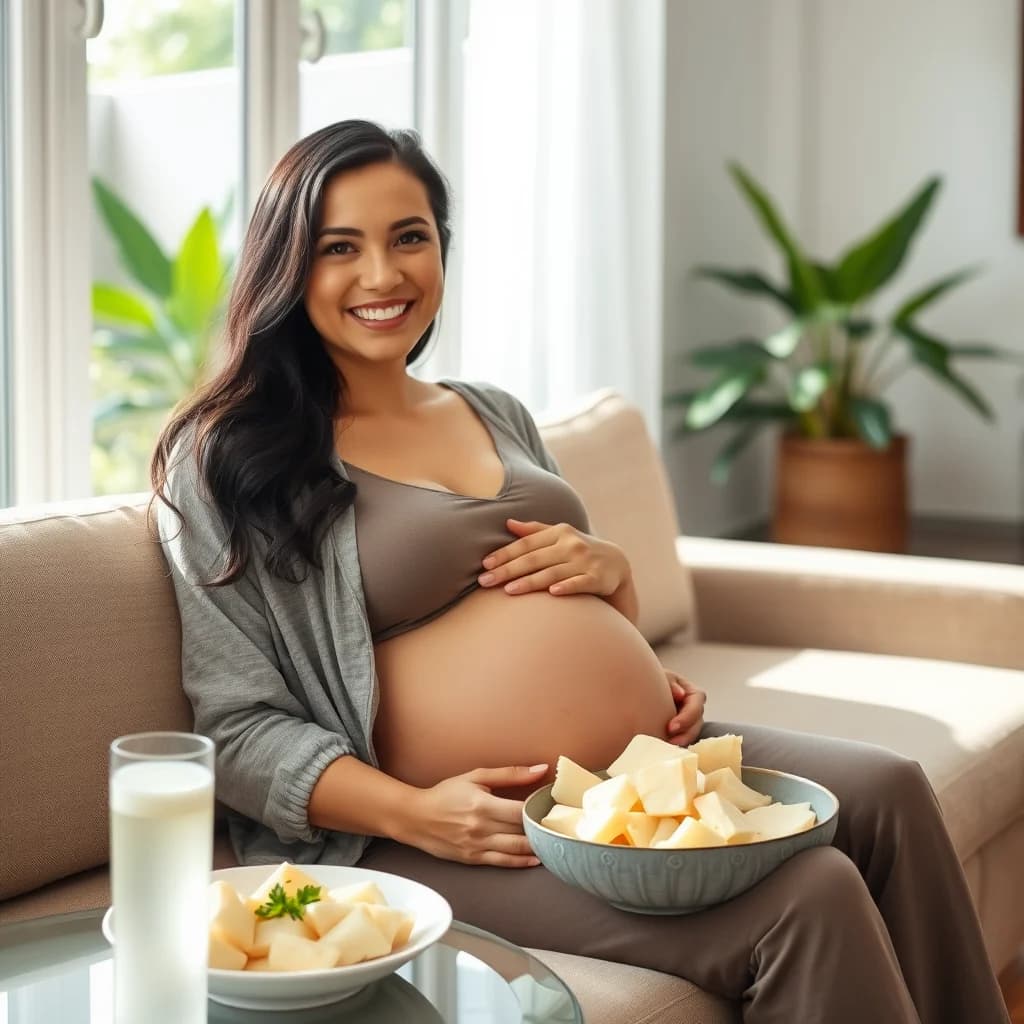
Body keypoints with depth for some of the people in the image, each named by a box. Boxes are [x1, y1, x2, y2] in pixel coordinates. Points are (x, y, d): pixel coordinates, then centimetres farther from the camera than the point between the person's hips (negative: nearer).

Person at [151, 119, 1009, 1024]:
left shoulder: (497, 414, 16)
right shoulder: (227, 459, -3)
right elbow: (243, 727, -7)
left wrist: (611, 572, 1)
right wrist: (415, 814, -21)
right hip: (497, 831, -7)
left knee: (887, 795, -12)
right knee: (810, 900, -23)